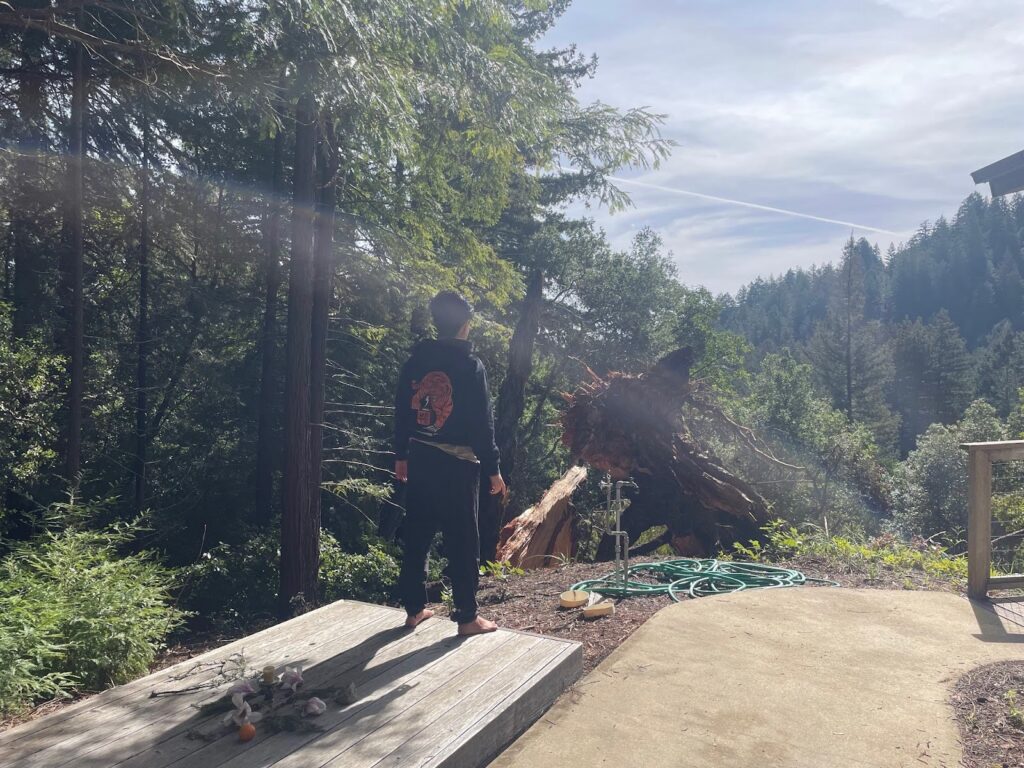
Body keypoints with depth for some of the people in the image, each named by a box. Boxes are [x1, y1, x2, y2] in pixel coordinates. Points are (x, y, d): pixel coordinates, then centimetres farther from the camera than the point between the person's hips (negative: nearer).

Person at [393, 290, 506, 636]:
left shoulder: (414, 362, 5)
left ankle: (414, 608, 22)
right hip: (457, 464, -5)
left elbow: (402, 412, 10)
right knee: (463, 540, 2)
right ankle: (467, 616, 9)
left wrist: (401, 456, 19)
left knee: (416, 535, 13)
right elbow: (482, 422, -11)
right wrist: (492, 468, -5)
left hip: (420, 459, 5)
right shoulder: (470, 365, -10)